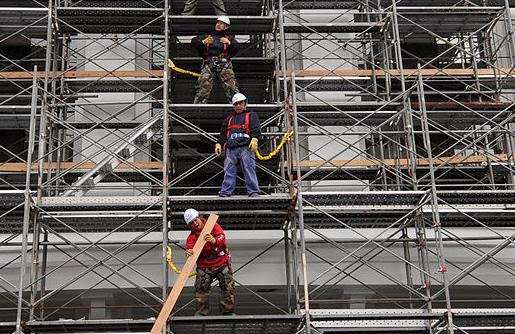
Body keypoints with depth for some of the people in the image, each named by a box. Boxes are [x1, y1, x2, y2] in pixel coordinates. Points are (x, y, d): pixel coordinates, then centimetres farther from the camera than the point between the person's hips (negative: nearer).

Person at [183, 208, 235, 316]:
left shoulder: (213, 226, -5)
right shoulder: (192, 237, -2)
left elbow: (223, 239, -19)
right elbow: (189, 247, -17)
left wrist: (214, 241, -42)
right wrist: (189, 252, -42)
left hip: (222, 263, 0)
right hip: (204, 267, 0)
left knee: (228, 288, 3)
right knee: (201, 291, -5)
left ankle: (229, 312, 16)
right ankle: (201, 313, 7)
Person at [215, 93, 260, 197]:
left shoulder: (251, 116, 17)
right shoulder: (229, 119, 30)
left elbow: (256, 129, 2)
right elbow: (223, 133, 28)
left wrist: (255, 139, -17)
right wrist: (219, 144, 12)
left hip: (246, 147, -4)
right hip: (231, 149, 4)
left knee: (249, 170, -13)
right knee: (228, 172, -3)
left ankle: (254, 193, -14)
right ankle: (224, 194, -5)